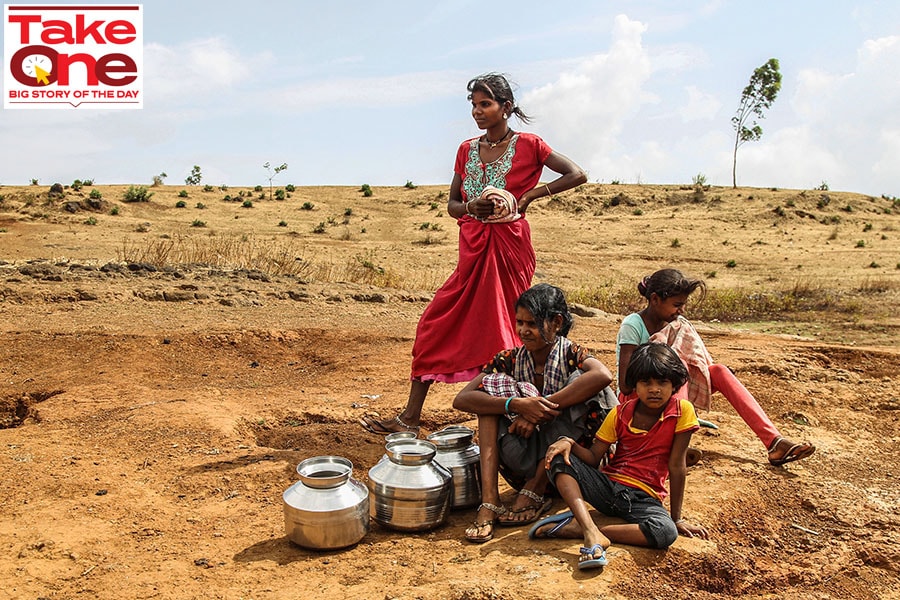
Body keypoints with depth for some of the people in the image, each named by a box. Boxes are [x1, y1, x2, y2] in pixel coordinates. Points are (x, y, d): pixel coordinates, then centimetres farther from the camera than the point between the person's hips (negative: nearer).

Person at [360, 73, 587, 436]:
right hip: (473, 247, 5)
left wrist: (529, 196, -9)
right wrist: (472, 207, -11)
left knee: (498, 330, 0)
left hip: (509, 246, -5)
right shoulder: (467, 150, 12)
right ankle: (410, 418, 7)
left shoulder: (528, 145, -1)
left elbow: (577, 175, -5)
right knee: (436, 325, 1)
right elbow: (452, 205, 12)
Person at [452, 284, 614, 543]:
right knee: (493, 384, -13)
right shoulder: (511, 359, 0)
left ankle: (535, 491, -17)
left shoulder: (570, 354, -8)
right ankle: (489, 499, -23)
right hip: (522, 464, 3)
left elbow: (603, 375, -34)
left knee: (580, 381, -22)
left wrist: (541, 408, -33)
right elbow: (461, 399, -14)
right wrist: (517, 404, -30)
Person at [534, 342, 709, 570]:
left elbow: (677, 466, -8)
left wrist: (677, 517, -6)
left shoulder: (682, 411, -8)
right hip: (608, 486, 2)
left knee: (666, 532, -36)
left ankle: (574, 528, -28)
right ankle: (592, 533, -37)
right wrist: (568, 442, -26)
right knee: (559, 459, -20)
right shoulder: (620, 414, 0)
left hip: (643, 498, -2)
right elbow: (593, 458, -5)